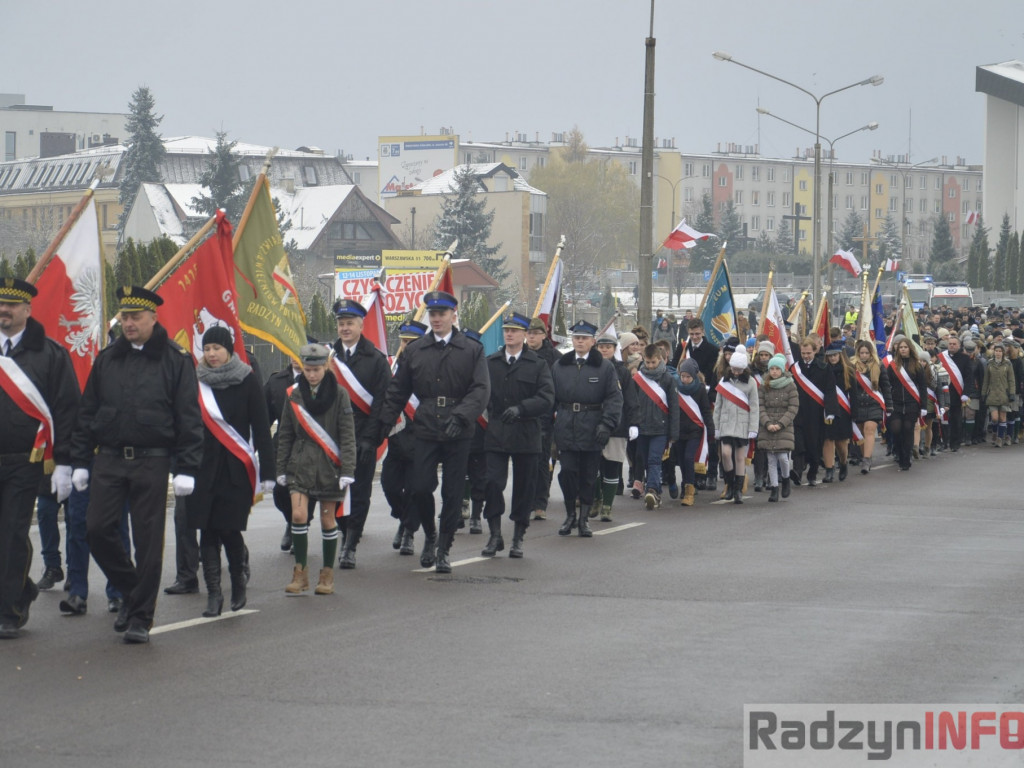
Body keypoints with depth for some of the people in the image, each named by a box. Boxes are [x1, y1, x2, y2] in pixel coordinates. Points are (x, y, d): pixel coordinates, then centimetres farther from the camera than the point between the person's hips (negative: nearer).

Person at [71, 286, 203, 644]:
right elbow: (87, 412, 15)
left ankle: (140, 618, 9)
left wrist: (186, 468, -9)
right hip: (109, 460, 4)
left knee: (148, 541, -1)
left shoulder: (176, 360, -1)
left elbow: (189, 417, -3)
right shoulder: (107, 359, 11)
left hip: (152, 463, -3)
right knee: (97, 528, -6)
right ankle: (131, 590, 17)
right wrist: (80, 461, 9)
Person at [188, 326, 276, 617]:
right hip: (204, 468, 2)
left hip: (236, 470, -2)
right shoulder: (197, 382, 5)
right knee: (208, 530, -3)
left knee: (230, 529, -2)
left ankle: (238, 582, 23)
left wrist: (267, 471, -8)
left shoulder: (247, 381, -1)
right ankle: (213, 592, 2)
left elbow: (261, 429, -2)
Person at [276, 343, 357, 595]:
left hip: (329, 465, -2)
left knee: (327, 520, 4)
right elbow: (285, 434, 10)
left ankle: (327, 574, 15)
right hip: (301, 463, 2)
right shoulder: (294, 395, 5)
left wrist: (347, 470, -11)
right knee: (298, 515, -11)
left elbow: (347, 435, -4)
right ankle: (300, 572, -1)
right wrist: (281, 468, 7)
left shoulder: (339, 394, -3)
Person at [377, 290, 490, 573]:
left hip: (458, 434, -1)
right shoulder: (414, 351, 9)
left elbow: (481, 390, -7)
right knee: (420, 488, -6)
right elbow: (397, 391, 13)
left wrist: (460, 417, -20)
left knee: (452, 494, 1)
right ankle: (430, 535, 20)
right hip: (426, 431, 1)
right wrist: (385, 423, 5)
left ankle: (443, 550, 12)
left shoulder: (472, 350, 2)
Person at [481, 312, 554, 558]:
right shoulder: (490, 363, 9)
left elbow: (547, 398, -8)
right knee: (492, 483, -9)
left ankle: (518, 538, 17)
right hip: (495, 434, 1)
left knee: (523, 487, 5)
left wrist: (521, 408, -21)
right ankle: (495, 536, 1)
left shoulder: (537, 365, 1)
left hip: (526, 434, -1)